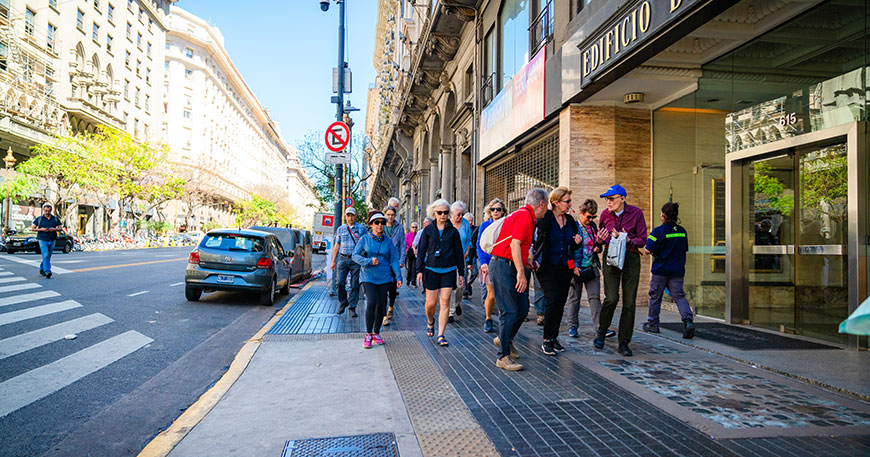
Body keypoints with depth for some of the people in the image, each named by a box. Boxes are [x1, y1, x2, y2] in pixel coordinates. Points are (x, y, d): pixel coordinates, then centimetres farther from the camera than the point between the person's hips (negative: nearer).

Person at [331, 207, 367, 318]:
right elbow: (337, 246, 13)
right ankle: (343, 302, 18)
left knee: (355, 285, 0)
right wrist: (333, 261, 9)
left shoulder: (362, 228, 6)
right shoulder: (340, 229, 11)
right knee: (340, 283, -5)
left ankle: (352, 307, 10)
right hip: (343, 259, 2)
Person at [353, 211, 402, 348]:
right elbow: (355, 255, 0)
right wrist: (369, 261, -16)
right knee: (371, 302, -18)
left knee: (381, 305, 4)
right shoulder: (365, 239, 0)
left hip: (384, 277, 2)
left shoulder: (388, 241, 4)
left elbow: (394, 259, 5)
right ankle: (368, 334, -3)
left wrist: (398, 277, -3)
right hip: (368, 276, -2)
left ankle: (376, 333, 23)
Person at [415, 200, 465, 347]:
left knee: (445, 302, -6)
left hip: (448, 270, 0)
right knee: (431, 303, 2)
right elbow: (421, 251, 5)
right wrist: (419, 270, -3)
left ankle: (441, 335, 1)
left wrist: (461, 273, 8)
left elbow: (459, 252, 10)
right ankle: (430, 321, 36)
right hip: (431, 269, 0)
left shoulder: (453, 231, 6)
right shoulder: (428, 230, 4)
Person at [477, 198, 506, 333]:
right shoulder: (485, 225, 5)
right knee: (492, 295, -2)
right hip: (489, 263, -1)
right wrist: (483, 262, -9)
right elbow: (479, 246, 3)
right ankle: (488, 319, 20)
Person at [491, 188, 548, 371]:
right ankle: (503, 356, 0)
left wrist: (525, 262, 23)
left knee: (523, 309, 12)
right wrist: (521, 272, -25)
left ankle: (504, 339, 32)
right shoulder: (524, 215, -14)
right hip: (503, 266, -10)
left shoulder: (527, 216, 17)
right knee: (510, 312, -8)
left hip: (513, 267, 10)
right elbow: (514, 244, -23)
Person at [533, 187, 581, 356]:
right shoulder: (544, 218, -7)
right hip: (547, 266, -6)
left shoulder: (570, 221, 11)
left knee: (561, 302, 6)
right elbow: (532, 238, -11)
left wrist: (577, 242, 1)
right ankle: (547, 340, -3)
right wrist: (535, 259, -20)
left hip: (565, 267, 6)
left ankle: (554, 337, 20)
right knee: (553, 300, -14)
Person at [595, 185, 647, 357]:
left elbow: (643, 240, 0)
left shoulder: (636, 213, -2)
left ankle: (623, 343, 10)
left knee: (629, 302, -1)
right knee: (611, 298, -15)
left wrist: (628, 240, -19)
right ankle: (601, 331, 11)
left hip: (631, 258, 0)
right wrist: (600, 239, -6)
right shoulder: (605, 214, 6)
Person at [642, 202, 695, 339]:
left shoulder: (658, 231, -13)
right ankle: (688, 320, -16)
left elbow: (648, 250, -18)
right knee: (679, 296, 6)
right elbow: (685, 249, 16)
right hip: (677, 271, 4)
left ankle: (652, 324, 20)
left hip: (660, 270, -4)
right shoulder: (682, 231, 6)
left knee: (655, 296, 10)